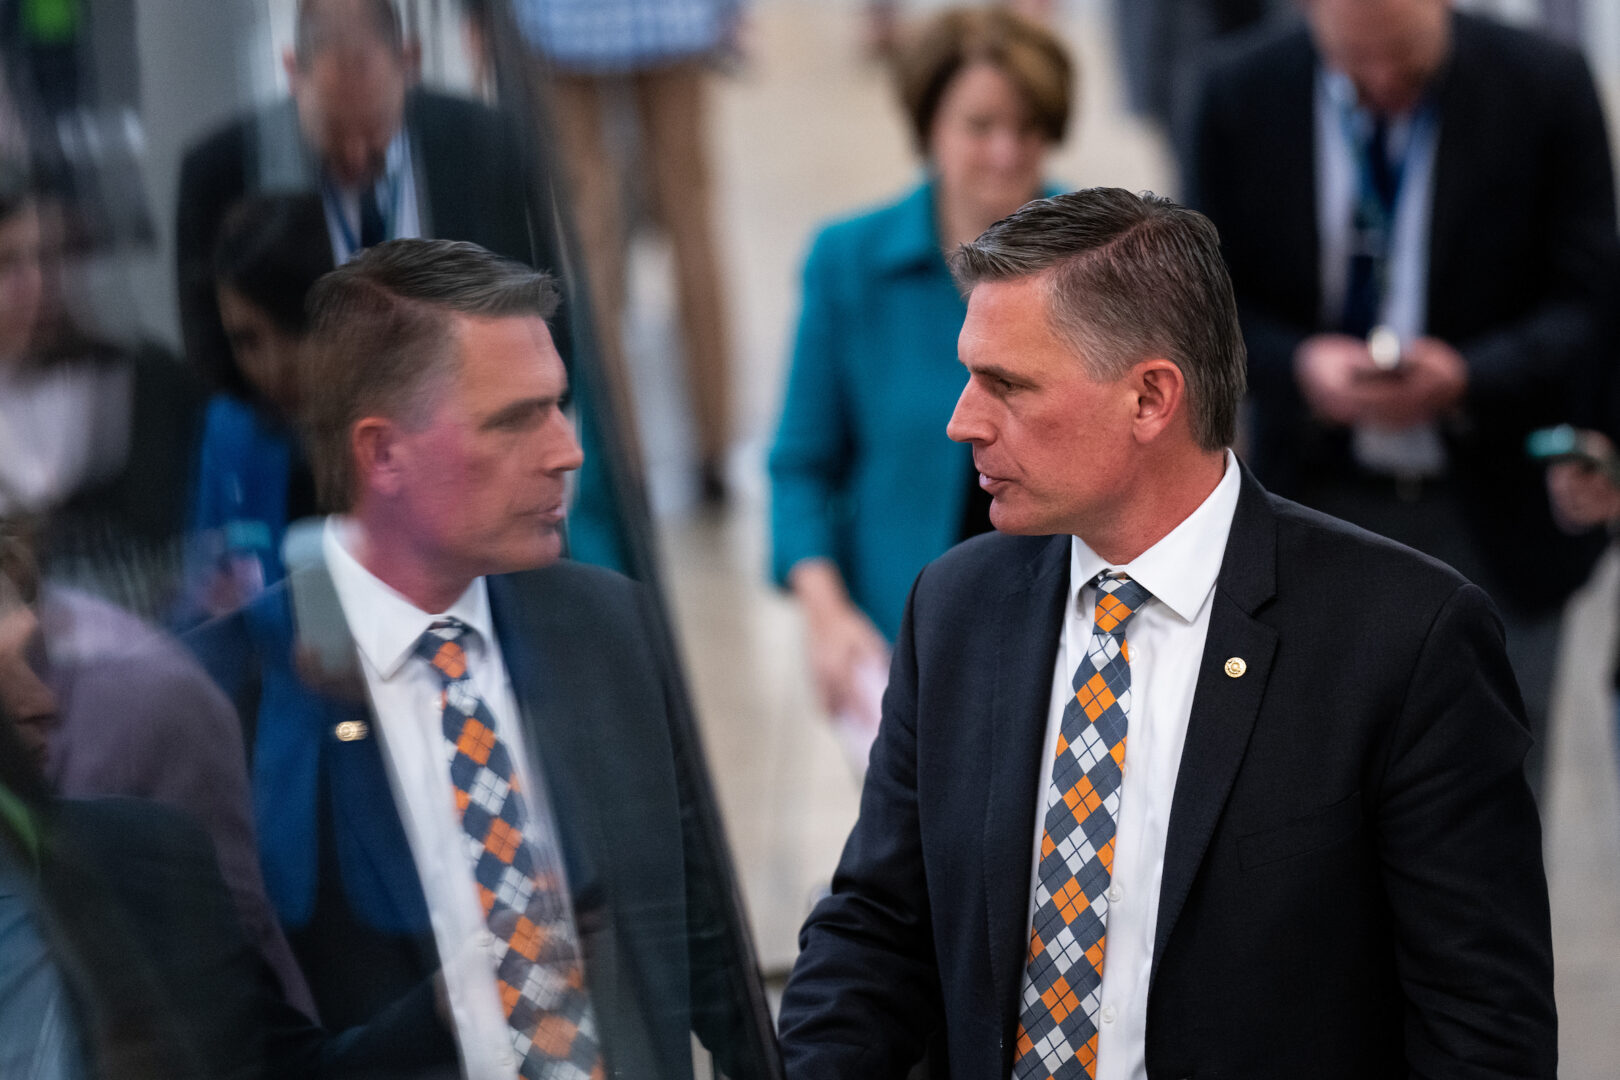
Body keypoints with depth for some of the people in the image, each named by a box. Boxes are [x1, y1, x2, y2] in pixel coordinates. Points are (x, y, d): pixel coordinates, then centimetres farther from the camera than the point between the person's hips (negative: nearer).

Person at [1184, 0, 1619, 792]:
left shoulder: (1546, 88, -8)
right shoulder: (1242, 99, -4)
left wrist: (1467, 377, -25)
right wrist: (1298, 364, -21)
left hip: (1493, 517, -1)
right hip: (1318, 504, 1)